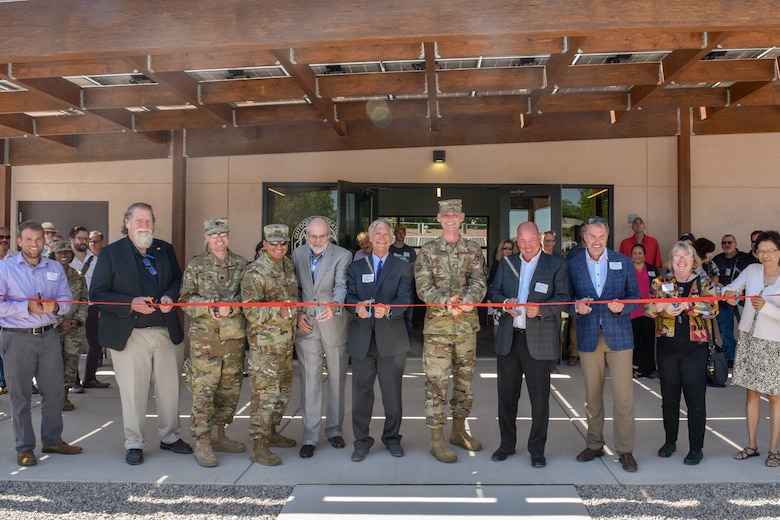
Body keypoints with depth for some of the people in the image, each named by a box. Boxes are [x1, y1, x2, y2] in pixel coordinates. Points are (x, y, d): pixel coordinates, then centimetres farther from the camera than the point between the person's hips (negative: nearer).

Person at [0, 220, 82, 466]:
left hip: (49, 336, 4)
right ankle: (24, 448, 16)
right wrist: (28, 307, -19)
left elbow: (66, 300, 4)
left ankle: (52, 440, 25)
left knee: (55, 391, 10)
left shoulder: (56, 268, 10)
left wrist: (54, 306, -16)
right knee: (20, 395, 5)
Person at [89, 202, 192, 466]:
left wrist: (170, 296, -9)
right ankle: (134, 444, 21)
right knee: (132, 392, 5)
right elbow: (97, 294, -6)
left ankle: (170, 437, 29)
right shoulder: (110, 253, -2)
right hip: (129, 334, -3)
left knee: (169, 388, 12)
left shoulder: (166, 249, 9)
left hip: (167, 332, 3)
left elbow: (178, 279, 13)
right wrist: (131, 304, -19)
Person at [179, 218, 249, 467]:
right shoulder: (196, 265, 3)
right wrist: (209, 307, -16)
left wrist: (230, 307, -15)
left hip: (234, 336, 3)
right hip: (204, 337, -3)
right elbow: (185, 298, 0)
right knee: (203, 391, -4)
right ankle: (202, 443, 6)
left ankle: (218, 434, 27)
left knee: (230, 389, 11)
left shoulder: (241, 264, 8)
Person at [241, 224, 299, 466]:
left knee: (284, 389, 17)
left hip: (286, 340, 8)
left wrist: (297, 316, 13)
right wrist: (278, 311, -29)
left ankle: (271, 432, 33)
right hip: (264, 343, -8)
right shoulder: (255, 273, -14)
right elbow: (250, 310, -20)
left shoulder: (288, 266, 11)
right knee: (265, 392, -6)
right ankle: (259, 446, 4)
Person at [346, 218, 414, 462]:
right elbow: (349, 296, 3)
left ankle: (392, 437, 23)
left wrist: (388, 309, -26)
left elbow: (405, 298, -6)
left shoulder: (403, 267, 8)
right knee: (361, 391, 5)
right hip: (362, 338, 1)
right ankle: (361, 440, 17)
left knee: (392, 392, 7)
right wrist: (357, 306, -21)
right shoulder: (356, 267, 14)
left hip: (392, 338, -1)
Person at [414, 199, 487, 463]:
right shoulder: (427, 251, 1)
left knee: (464, 379, 13)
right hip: (437, 325, -3)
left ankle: (458, 431, 29)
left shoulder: (474, 250, 8)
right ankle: (437, 439, 7)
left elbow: (479, 281, -4)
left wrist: (469, 299, -25)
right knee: (436, 382, -3)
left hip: (467, 324, 3)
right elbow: (423, 287, -6)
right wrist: (446, 302, -22)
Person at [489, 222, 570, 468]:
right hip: (508, 337, 4)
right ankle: (507, 444, 28)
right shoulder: (506, 263, 11)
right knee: (506, 393, 12)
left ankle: (537, 449, 19)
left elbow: (563, 298, -6)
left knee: (539, 396, 4)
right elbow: (494, 291, 12)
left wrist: (540, 309, -22)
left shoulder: (556, 264, 0)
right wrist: (505, 303, -10)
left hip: (538, 338, -3)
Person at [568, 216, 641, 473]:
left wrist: (622, 306, -14)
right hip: (588, 336, 1)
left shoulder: (623, 262, 6)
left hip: (618, 335, -1)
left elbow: (635, 295, 6)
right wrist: (577, 306, -15)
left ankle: (625, 449, 10)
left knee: (623, 395, -3)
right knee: (592, 395, 10)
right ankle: (594, 444, 24)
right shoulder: (573, 265, 6)